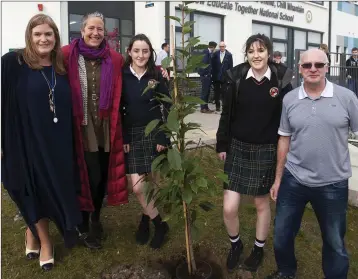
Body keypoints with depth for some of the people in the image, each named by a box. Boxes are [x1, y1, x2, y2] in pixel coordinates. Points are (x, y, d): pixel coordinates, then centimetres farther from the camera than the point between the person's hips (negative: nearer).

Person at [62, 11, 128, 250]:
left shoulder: (115, 59, 4)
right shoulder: (67, 55, -4)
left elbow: (120, 95, 10)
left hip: (106, 128, 3)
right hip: (82, 128, -3)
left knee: (103, 176, 13)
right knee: (90, 177, 1)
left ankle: (96, 219, 38)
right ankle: (84, 226, 24)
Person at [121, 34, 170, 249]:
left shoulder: (157, 76, -2)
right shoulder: (122, 76, -1)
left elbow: (168, 108, -2)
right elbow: (119, 109, 1)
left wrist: (163, 137, -9)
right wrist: (122, 138, -4)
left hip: (155, 133, -1)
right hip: (132, 135, 1)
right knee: (138, 187, -3)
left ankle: (147, 218, 27)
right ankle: (160, 224, 19)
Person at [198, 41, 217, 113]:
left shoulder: (210, 53, 12)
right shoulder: (205, 52, -13)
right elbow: (203, 63, -19)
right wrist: (205, 73, -15)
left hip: (208, 75, 8)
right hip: (205, 75, -8)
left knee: (207, 92, 12)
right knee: (204, 92, -4)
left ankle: (206, 107, 18)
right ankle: (203, 108, 2)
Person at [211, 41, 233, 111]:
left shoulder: (229, 55, 0)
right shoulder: (215, 54, 4)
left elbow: (231, 66, -1)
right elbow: (212, 65, 5)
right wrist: (213, 74, 0)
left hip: (225, 76, -2)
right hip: (216, 76, 2)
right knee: (217, 92, 6)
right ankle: (217, 106, 14)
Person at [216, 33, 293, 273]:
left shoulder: (281, 78, -7)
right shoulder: (236, 77, -6)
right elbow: (227, 114, 2)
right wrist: (222, 145, 3)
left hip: (267, 150, 0)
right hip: (238, 148, 1)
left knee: (262, 203, 14)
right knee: (229, 208, -1)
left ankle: (259, 248, 39)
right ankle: (235, 244, 30)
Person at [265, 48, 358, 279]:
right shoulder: (289, 99, 0)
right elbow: (285, 139, 6)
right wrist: (278, 178, 9)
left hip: (333, 184, -2)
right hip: (294, 180, 3)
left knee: (335, 243, 15)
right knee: (282, 235, 16)